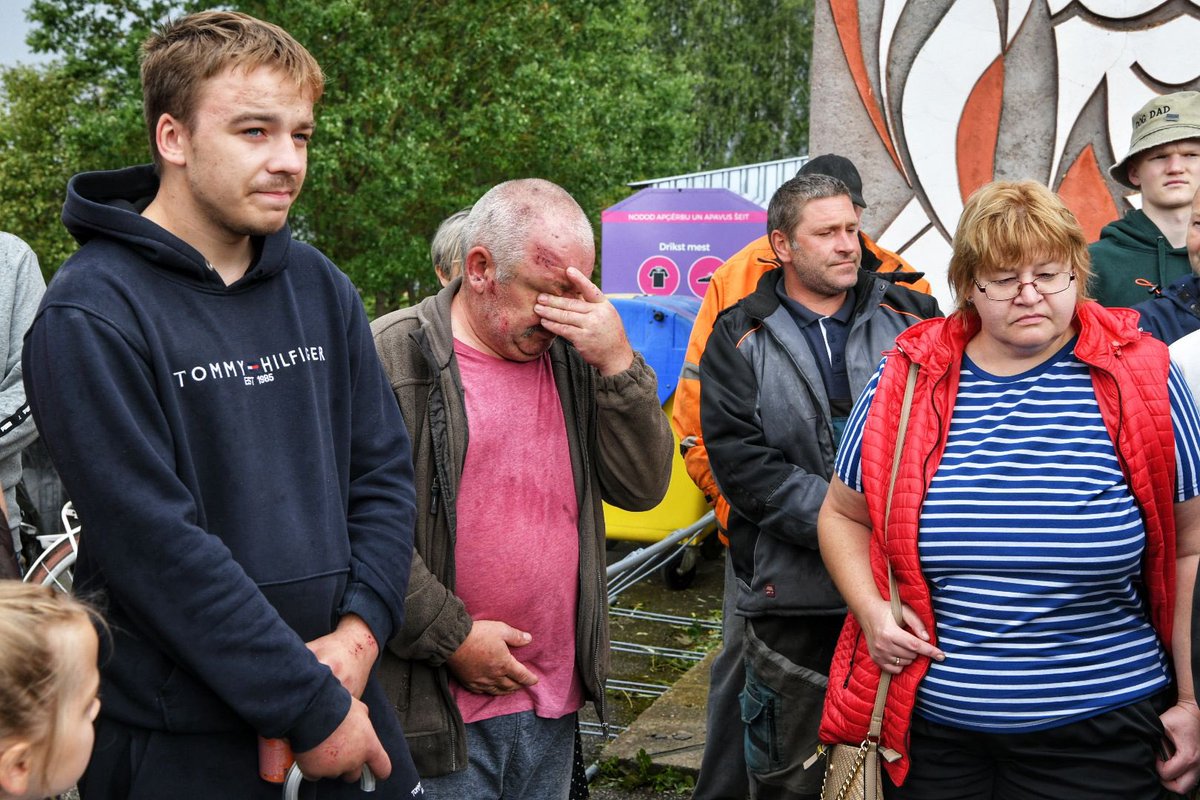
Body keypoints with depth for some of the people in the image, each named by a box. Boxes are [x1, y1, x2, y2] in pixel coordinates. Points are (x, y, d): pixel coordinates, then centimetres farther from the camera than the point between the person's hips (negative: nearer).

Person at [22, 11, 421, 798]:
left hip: (344, 697, 5)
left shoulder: (321, 288, 5)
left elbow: (384, 471, 6)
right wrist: (312, 709, -17)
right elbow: (156, 546, -19)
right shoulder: (92, 317, -14)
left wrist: (359, 631, -9)